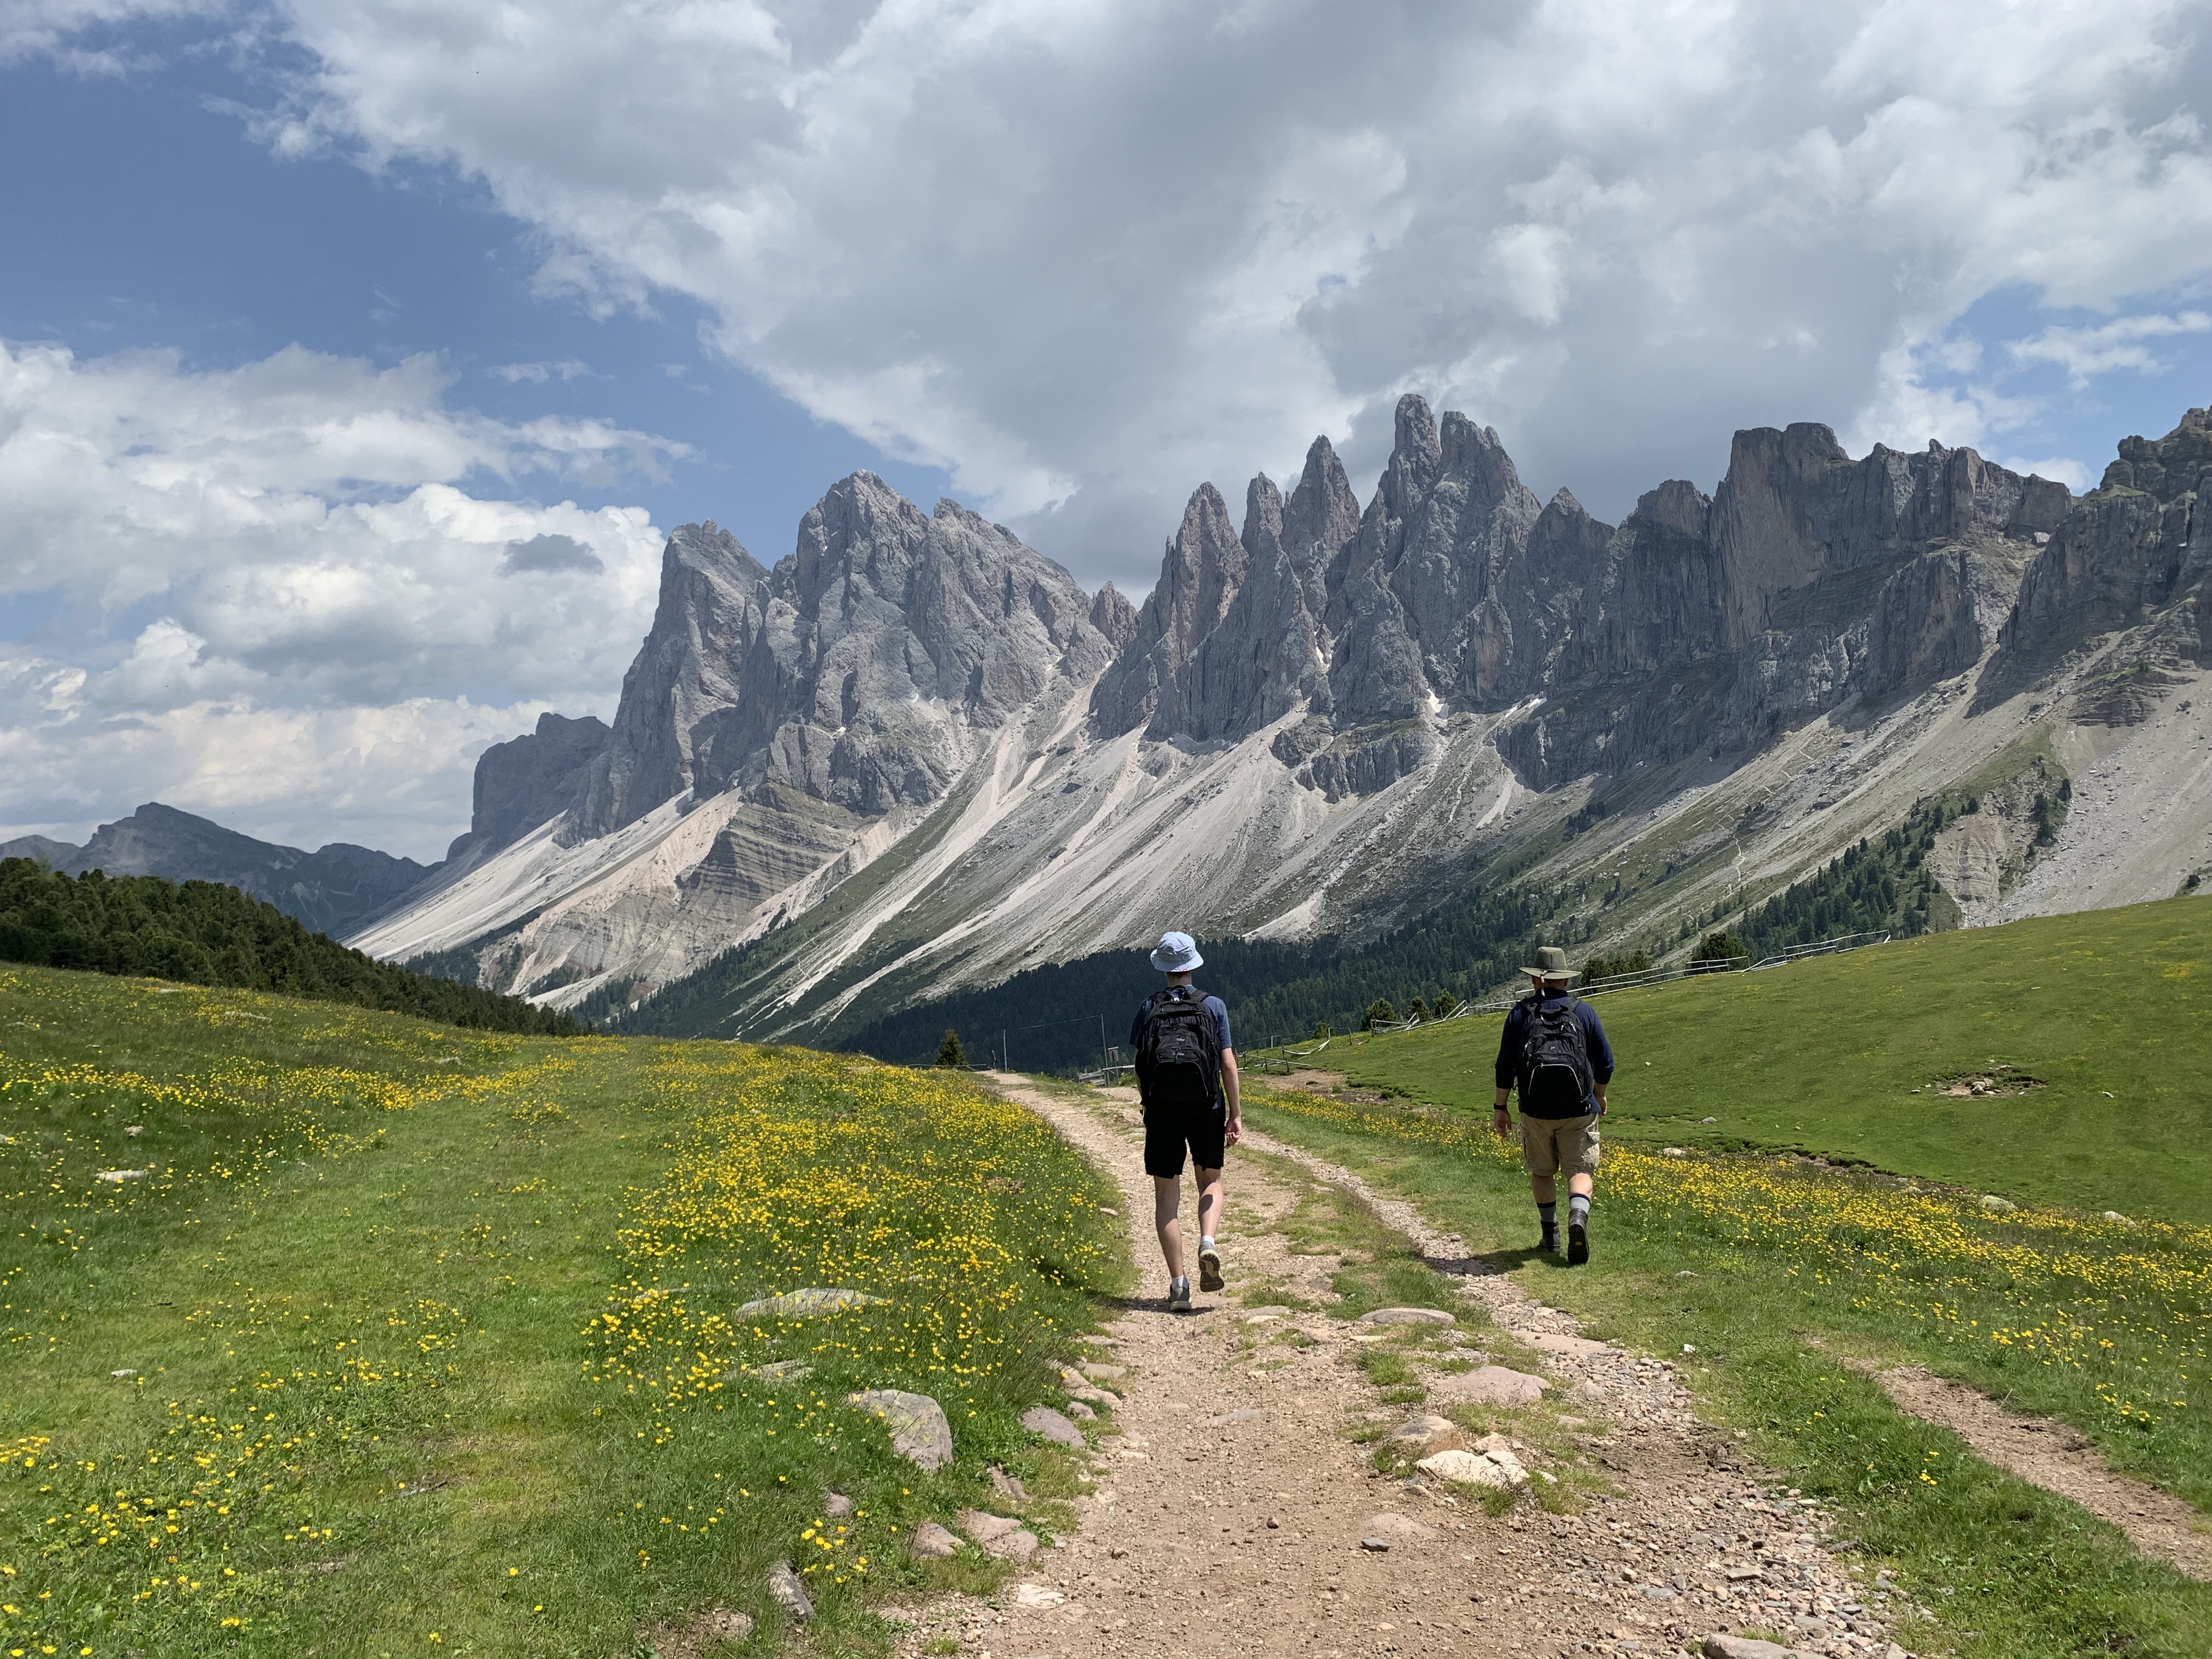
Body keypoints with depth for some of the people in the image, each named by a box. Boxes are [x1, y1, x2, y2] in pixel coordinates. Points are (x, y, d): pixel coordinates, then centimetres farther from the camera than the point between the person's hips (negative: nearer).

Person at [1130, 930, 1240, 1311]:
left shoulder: (1149, 1008, 3)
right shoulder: (1214, 1006, 1)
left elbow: (1138, 1068, 3)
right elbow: (1228, 1065, -3)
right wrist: (1236, 1115, 2)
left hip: (1162, 1111, 0)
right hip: (1206, 1109, 0)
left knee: (1167, 1196, 6)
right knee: (1210, 1182, 19)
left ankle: (1178, 1283, 1)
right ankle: (1208, 1242, -9)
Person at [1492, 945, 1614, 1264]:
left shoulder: (1521, 1013, 2)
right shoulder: (1584, 1011, 4)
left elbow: (1505, 1065, 0)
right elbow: (1605, 1063, 7)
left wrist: (1500, 1109, 7)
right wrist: (1599, 1095, 25)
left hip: (1536, 1109, 1)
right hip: (1579, 1109, 0)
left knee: (1542, 1171, 17)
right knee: (1581, 1171, 0)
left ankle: (1551, 1235, 22)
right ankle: (1578, 1218, -27)